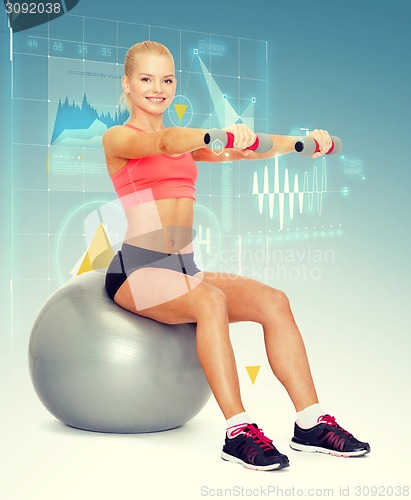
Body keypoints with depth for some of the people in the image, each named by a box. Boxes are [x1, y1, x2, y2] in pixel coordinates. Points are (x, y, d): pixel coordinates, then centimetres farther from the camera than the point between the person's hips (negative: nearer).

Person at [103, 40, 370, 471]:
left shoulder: (185, 142, 19)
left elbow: (247, 150, 3)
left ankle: (311, 424, -11)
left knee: (273, 301, -15)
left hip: (184, 268, 6)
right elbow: (163, 142, -24)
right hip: (137, 269, -6)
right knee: (211, 301, -34)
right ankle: (238, 432, -27)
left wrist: (302, 142, -13)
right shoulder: (117, 138, 0)